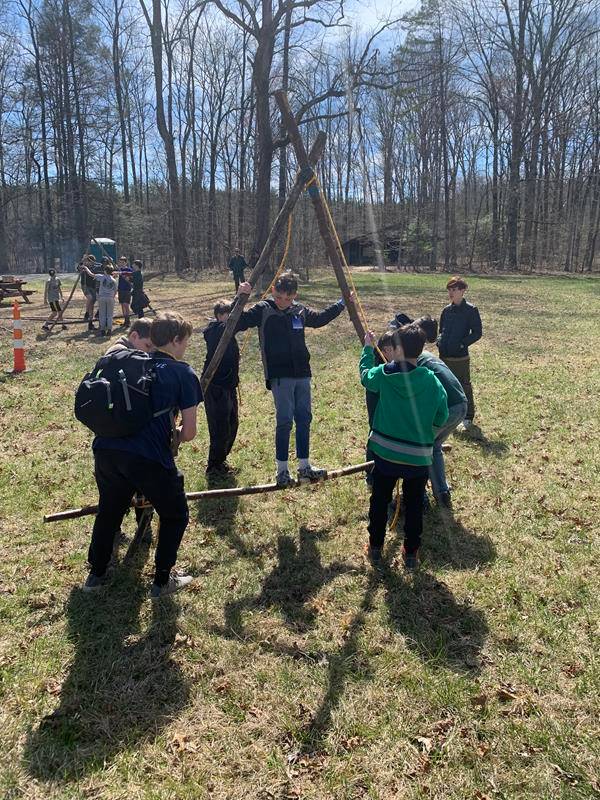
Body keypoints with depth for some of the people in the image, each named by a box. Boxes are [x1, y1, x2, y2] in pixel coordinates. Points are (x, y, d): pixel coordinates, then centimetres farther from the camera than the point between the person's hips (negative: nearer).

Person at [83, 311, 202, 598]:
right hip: (149, 458, -6)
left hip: (106, 450, 6)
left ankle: (96, 574, 43)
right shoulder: (184, 373, 4)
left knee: (109, 510, 31)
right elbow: (189, 432, 0)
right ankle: (162, 581, 26)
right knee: (175, 515, 19)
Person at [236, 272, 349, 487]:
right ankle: (282, 470, 6)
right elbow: (237, 324, -10)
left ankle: (304, 466, 21)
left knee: (304, 419, 9)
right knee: (284, 421, -7)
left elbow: (320, 318, 28)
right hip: (279, 376, -5)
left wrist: (341, 304, 29)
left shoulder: (300, 311, 9)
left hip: (302, 374, 5)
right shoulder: (263, 310, -5)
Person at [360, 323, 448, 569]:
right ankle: (411, 553, 25)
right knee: (414, 505, 16)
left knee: (379, 500, 19)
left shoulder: (383, 374, -11)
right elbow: (441, 419, -5)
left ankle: (375, 547, 30)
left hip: (386, 453, 0)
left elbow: (365, 374, 12)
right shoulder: (431, 381, -12)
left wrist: (368, 348, 27)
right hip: (418, 457, 0)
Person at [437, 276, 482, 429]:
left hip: (460, 357, -6)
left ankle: (468, 417, 17)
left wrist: (461, 343, -15)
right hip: (444, 356, 6)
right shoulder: (447, 310, 10)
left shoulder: (471, 310, -7)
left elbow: (477, 333, -7)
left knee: (464, 387, 4)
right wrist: (440, 341, 1)